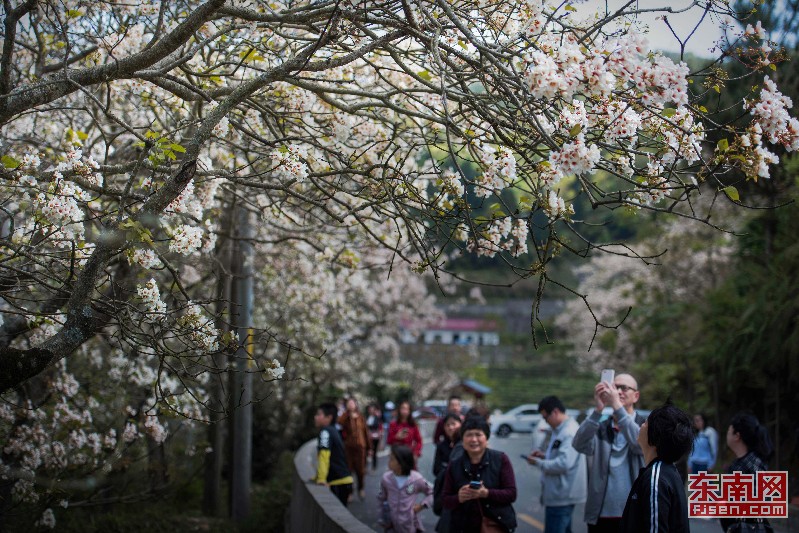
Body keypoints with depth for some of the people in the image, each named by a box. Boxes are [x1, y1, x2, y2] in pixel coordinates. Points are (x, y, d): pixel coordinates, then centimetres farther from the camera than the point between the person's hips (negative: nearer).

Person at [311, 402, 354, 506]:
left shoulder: (325, 432, -11)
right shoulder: (333, 431, 17)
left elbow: (324, 456, -20)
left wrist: (321, 478, -24)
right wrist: (319, 476, 26)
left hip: (339, 482, -9)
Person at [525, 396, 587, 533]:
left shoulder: (569, 433, -20)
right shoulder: (561, 430, 13)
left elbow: (563, 464, -27)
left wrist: (538, 462, -15)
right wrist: (544, 455, 9)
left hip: (561, 496, -11)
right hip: (561, 494, 11)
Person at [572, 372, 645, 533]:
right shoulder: (599, 429, 7)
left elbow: (640, 444, -19)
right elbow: (579, 445, -12)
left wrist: (617, 406, -24)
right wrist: (597, 410, -24)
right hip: (600, 516, 2)